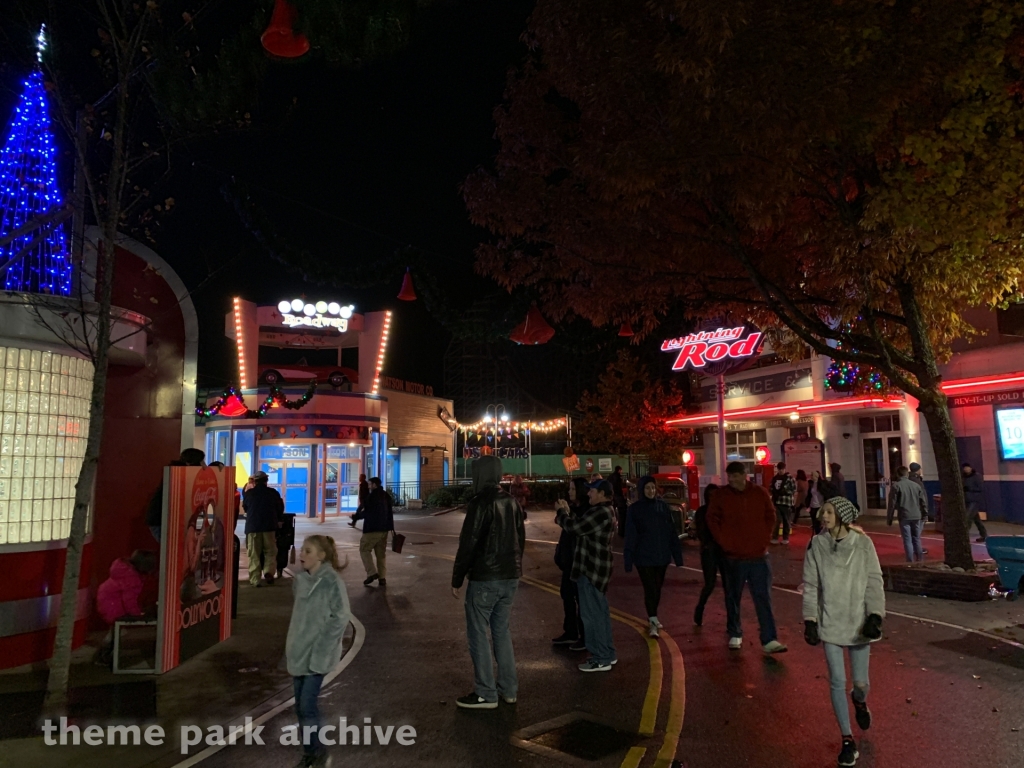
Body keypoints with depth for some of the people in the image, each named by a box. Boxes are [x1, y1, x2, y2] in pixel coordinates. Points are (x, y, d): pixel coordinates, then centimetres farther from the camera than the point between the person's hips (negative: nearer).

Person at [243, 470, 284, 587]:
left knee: (254, 554, 5)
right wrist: (275, 519, 27)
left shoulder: (249, 493, 0)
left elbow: (245, 508, 15)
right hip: (269, 526, 0)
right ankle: (268, 571, -10)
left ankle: (255, 579, 3)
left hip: (252, 526, 0)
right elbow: (280, 509, 8)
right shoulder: (273, 492, 0)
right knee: (270, 552, 10)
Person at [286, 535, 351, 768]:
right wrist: (292, 645, 14)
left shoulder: (332, 582, -16)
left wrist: (321, 648, -16)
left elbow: (341, 617, -16)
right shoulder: (300, 579, 4)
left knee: (307, 706, -7)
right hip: (298, 652, 7)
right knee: (300, 707, 12)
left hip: (317, 654, -7)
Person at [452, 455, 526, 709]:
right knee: (501, 630, 16)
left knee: (478, 633, 2)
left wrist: (457, 579, -9)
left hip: (485, 578, -8)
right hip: (510, 577, 8)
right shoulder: (511, 502, 9)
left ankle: (486, 694, 5)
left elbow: (468, 543, -17)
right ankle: (509, 688, 21)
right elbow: (520, 538, 14)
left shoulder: (480, 502, -15)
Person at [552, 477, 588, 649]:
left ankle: (585, 638, 13)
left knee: (581, 598, 1)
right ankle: (570, 633, 30)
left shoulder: (588, 510, -16)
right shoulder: (572, 507, 9)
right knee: (567, 594, 16)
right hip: (569, 559, 9)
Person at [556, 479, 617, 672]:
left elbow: (575, 527, -23)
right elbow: (581, 525, 16)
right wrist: (566, 514, 5)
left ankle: (601, 659, 3)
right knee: (600, 612, 17)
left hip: (591, 569, -11)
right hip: (597, 568, 11)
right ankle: (607, 654, 25)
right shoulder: (605, 511, 15)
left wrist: (561, 513, -6)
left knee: (591, 614, -4)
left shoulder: (600, 512, -21)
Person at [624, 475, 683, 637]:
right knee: (650, 589, -4)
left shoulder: (663, 507, 1)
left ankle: (653, 617, 31)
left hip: (662, 556, 4)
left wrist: (677, 556, 3)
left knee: (657, 588, 15)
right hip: (644, 557, -3)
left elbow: (672, 533, 4)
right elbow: (630, 537, -7)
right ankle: (652, 622, 4)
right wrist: (628, 560, -9)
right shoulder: (634, 509, -8)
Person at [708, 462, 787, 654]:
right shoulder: (720, 495, -3)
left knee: (764, 598, 0)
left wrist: (764, 539, 1)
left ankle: (769, 640, 3)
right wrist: (724, 542, -6)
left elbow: (771, 516, 9)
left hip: (759, 555, 0)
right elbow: (712, 520, 1)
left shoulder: (760, 493, 1)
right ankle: (735, 635, 25)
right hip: (733, 556, 0)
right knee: (733, 597, 10)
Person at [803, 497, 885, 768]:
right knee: (837, 682, 3)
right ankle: (847, 739, 19)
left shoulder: (863, 544, -8)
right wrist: (809, 620, -5)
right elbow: (810, 586, -2)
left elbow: (874, 582, -5)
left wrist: (875, 615, -14)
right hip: (830, 623, 0)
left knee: (860, 682, 9)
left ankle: (860, 701, 46)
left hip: (858, 622, 0)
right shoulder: (816, 545, -6)